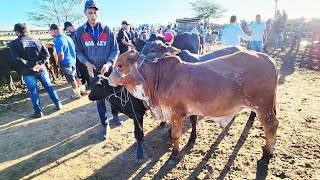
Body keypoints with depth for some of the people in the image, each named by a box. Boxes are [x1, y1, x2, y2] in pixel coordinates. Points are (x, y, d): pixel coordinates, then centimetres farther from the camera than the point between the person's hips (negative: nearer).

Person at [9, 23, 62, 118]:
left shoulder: (14, 43, -4)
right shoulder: (36, 40, 5)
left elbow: (16, 59, -15)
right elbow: (47, 54, -2)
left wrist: (30, 65, -12)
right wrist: (40, 64, -8)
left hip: (28, 72, -2)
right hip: (42, 69, 3)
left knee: (33, 91, 7)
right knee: (49, 87, 14)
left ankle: (38, 111, 11)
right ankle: (58, 104, 20)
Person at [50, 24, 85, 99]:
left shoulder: (57, 40, -19)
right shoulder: (67, 37, 5)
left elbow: (61, 55, -24)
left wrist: (58, 62, -5)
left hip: (66, 63, -7)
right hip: (73, 60, 7)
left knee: (72, 79, 7)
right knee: (76, 77, 20)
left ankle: (77, 94, 19)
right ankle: (82, 90, 30)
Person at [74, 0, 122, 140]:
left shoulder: (107, 30, -6)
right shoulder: (80, 32, -3)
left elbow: (115, 50, -4)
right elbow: (79, 52, 4)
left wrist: (109, 63, -19)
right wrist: (87, 63, -14)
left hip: (109, 69, 0)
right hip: (94, 71, 1)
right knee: (99, 98, 7)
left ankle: (115, 114, 40)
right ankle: (105, 125, 21)